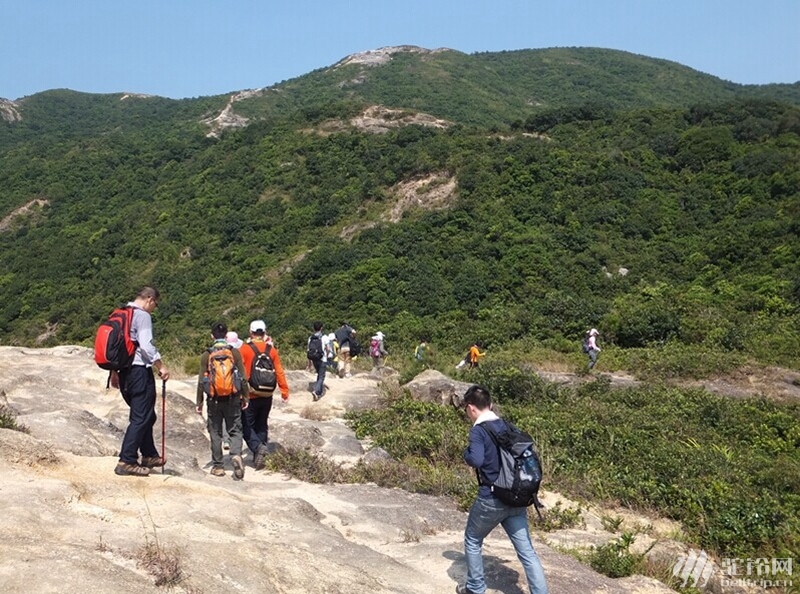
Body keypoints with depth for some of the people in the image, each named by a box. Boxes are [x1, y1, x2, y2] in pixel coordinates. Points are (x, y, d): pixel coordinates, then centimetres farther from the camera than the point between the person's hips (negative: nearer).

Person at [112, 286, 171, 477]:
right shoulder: (142, 315, -10)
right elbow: (146, 345, -20)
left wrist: (114, 372, 22)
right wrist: (161, 366, -12)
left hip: (124, 372, 9)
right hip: (139, 370, -9)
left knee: (145, 415, 20)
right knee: (141, 418, -4)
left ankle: (149, 455, 28)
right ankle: (126, 462, -6)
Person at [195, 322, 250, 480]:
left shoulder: (207, 355, -1)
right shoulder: (235, 352, -1)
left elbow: (201, 380, 0)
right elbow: (243, 378, 0)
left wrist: (199, 402, 8)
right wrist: (245, 397, 9)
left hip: (214, 399, 0)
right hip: (233, 398, 0)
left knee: (215, 432, 11)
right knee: (235, 430, 7)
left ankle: (218, 466, 15)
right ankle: (236, 455, -19)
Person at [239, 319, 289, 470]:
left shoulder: (245, 349, -9)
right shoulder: (272, 350, 1)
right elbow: (279, 372, 1)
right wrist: (284, 390, 8)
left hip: (250, 395, -4)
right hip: (267, 395, 4)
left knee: (247, 426, 7)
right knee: (262, 425, 16)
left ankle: (258, 447, -16)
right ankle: (259, 458, 18)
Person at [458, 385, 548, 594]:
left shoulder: (478, 430, -13)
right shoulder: (507, 426, 7)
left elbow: (476, 460, -28)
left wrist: (466, 452, -7)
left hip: (491, 499, -5)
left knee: (472, 541, 19)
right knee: (527, 551, 7)